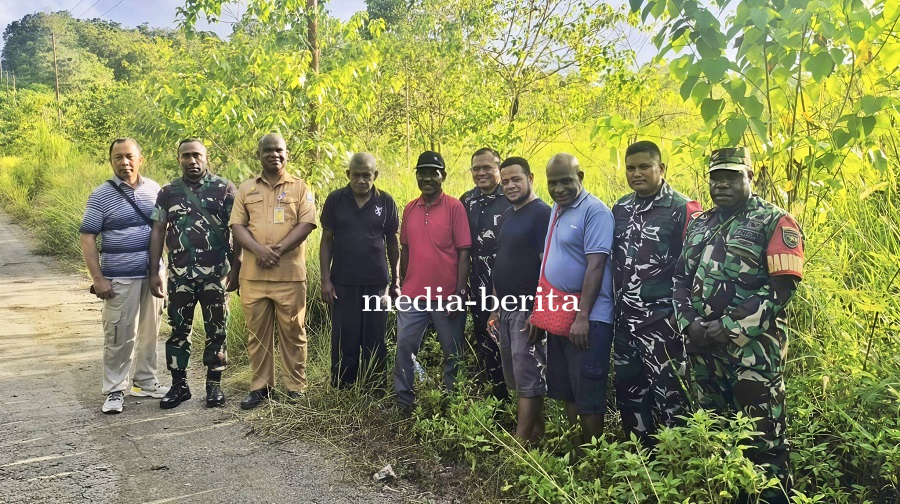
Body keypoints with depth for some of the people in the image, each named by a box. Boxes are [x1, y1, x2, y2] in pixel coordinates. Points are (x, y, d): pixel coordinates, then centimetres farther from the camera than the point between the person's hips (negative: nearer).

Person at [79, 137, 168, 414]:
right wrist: (98, 278, -12)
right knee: (119, 336, 0)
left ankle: (145, 382, 26)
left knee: (150, 331, 12)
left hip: (154, 274, 4)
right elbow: (87, 238, -5)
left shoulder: (154, 189, 6)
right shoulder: (101, 196, -5)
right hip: (120, 278, -4)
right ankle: (114, 390, 13)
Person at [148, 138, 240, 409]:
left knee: (216, 331, 6)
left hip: (216, 274, -2)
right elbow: (157, 231, 7)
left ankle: (214, 385, 19)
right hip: (180, 275, 2)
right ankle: (179, 385, 21)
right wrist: (155, 272, 2)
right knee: (179, 330, 8)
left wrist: (236, 268, -6)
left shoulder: (224, 189, 0)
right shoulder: (168, 192, 7)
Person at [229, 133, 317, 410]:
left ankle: (296, 386, 15)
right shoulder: (246, 188, 12)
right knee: (257, 332, 8)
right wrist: (259, 250, -14)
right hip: (253, 274, 2)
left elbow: (306, 223, -4)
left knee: (292, 331, 3)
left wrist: (280, 249, -17)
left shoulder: (300, 188, 6)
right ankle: (260, 386, 20)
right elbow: (237, 225, 4)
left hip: (290, 273, -2)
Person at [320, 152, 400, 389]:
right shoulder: (336, 200, 1)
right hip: (343, 283, 0)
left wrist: (396, 281, 7)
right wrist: (325, 279, -3)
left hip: (377, 283, 1)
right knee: (344, 340, 5)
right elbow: (326, 240, 3)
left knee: (375, 341, 7)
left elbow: (392, 242, 8)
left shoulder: (385, 201, 2)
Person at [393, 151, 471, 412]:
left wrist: (460, 293, -12)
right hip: (413, 295, 4)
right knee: (404, 347, 4)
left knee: (452, 352, 8)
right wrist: (403, 286, 14)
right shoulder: (409, 209, 8)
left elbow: (463, 253, -8)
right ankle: (403, 401, 18)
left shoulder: (455, 207, -6)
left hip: (447, 296, -4)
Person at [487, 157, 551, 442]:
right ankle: (536, 433, 26)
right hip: (506, 309, 9)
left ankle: (520, 443, 3)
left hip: (528, 309, -9)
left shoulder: (542, 213, -10)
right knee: (516, 379, 14)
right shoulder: (507, 216, 15)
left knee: (528, 379, -3)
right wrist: (496, 307, 15)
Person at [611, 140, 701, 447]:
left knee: (668, 392, 0)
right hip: (625, 318, 7)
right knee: (628, 389, 14)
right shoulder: (620, 209, 11)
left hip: (663, 320, -7)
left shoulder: (683, 209, -8)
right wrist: (614, 306, 15)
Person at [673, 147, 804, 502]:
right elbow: (681, 279, 14)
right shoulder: (698, 225, 14)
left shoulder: (774, 222, -4)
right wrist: (688, 324, -3)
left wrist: (730, 326, -17)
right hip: (702, 350, 6)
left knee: (763, 438, 2)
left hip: (753, 349, -6)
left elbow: (783, 287, -13)